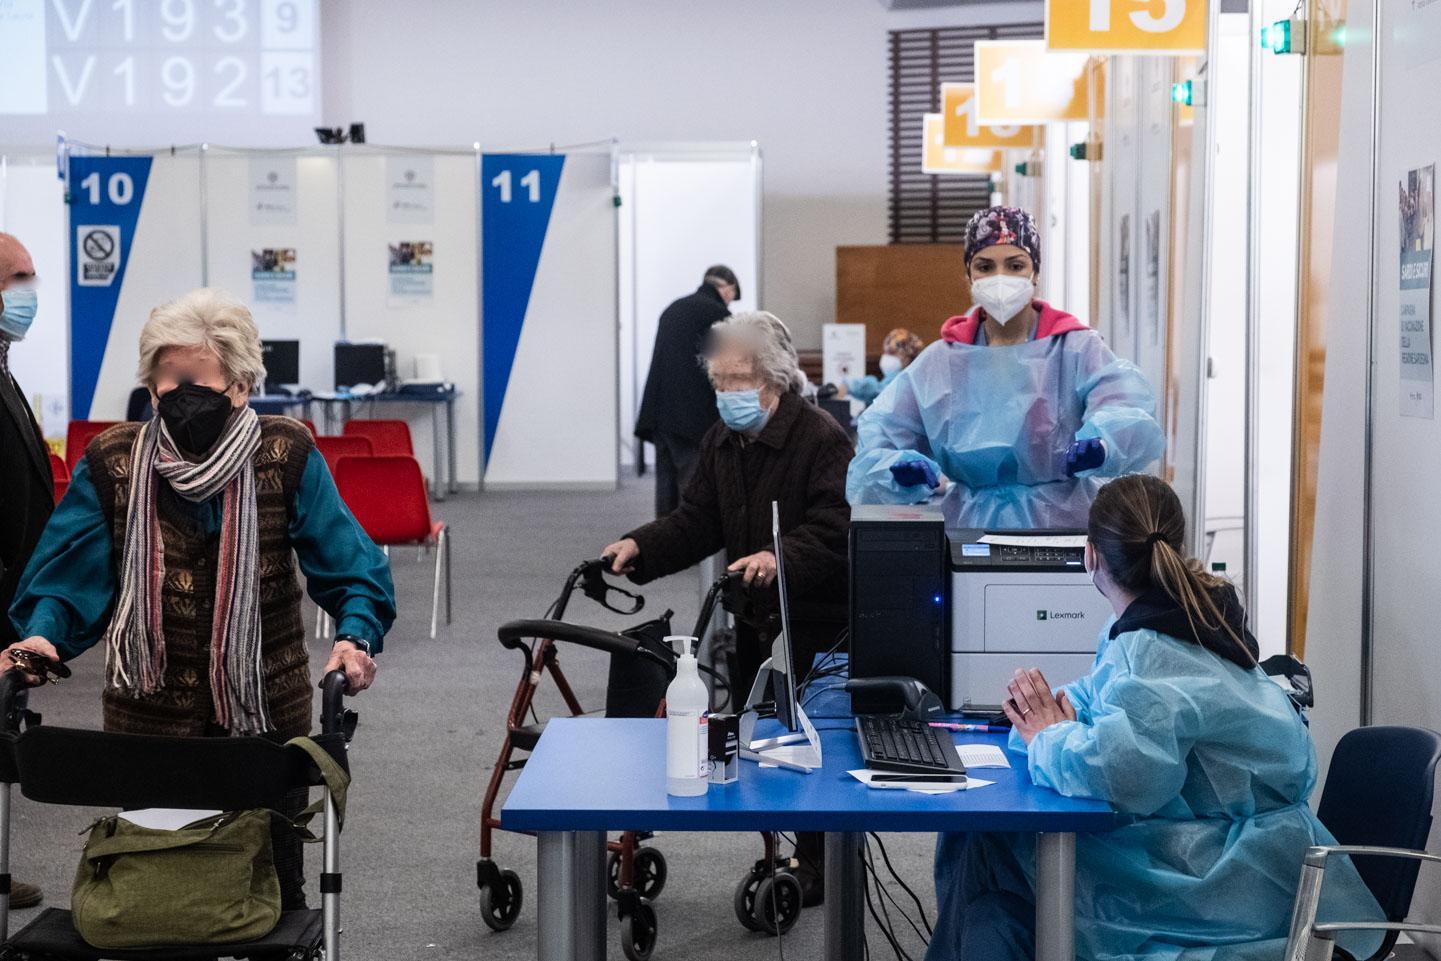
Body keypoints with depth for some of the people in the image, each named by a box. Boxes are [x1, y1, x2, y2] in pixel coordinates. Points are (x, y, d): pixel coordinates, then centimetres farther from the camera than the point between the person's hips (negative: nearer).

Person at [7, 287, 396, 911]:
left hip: (266, 718, -1)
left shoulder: (287, 458, -6)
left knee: (271, 889, 13)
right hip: (147, 721, 1)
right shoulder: (112, 464, -2)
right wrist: (42, 635, -23)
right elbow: (70, 571, -5)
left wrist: (356, 634, -27)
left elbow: (350, 565, -9)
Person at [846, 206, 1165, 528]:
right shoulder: (941, 362, 10)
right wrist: (898, 466, -19)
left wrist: (1100, 441, -37)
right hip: (969, 528, 3)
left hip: (1062, 527, -3)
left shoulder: (1076, 349, 3)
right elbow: (876, 437, 5)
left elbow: (1132, 415, -14)